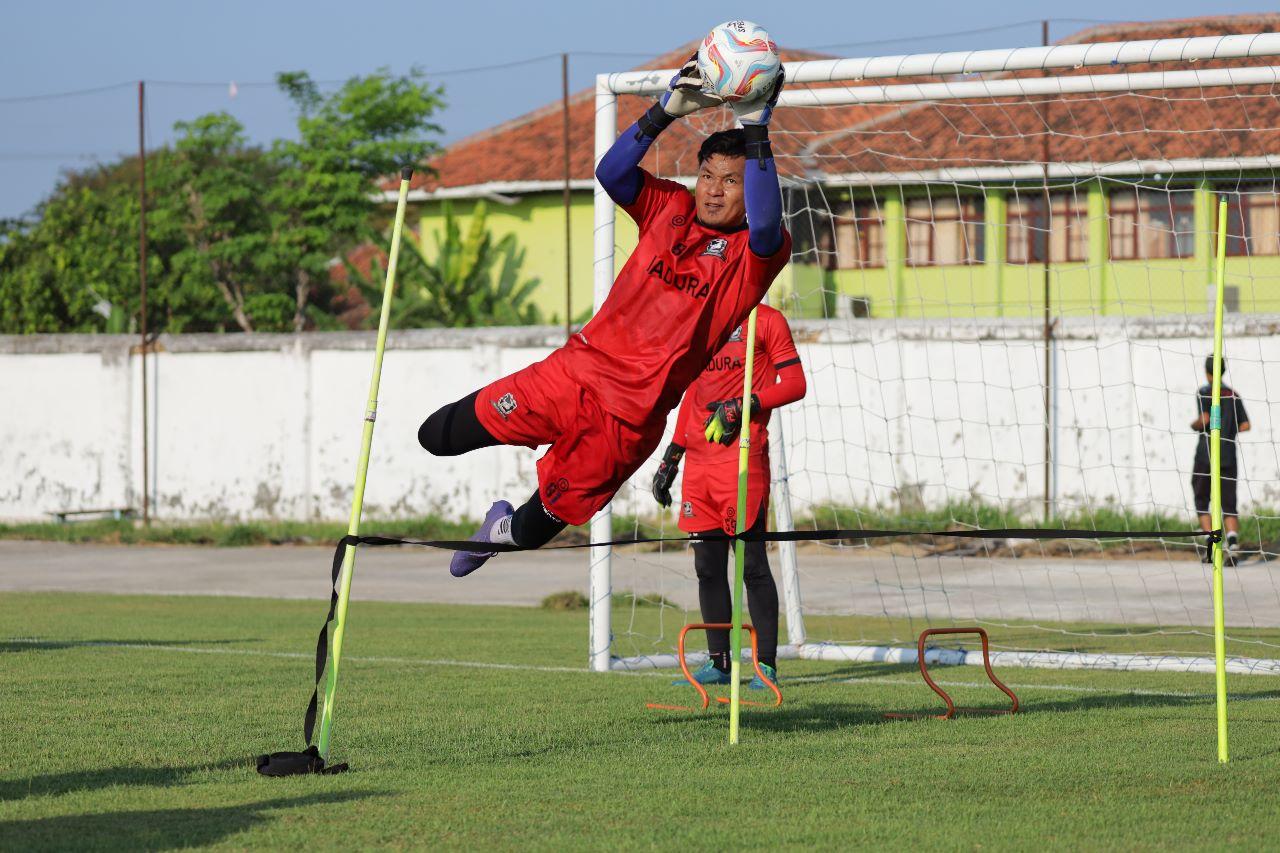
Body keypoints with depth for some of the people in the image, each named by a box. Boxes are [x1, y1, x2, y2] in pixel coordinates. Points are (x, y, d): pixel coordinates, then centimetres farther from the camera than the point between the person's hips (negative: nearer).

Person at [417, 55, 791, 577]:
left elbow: (765, 224, -31)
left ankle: (505, 530, 46)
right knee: (439, 437, 4)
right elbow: (611, 173, -10)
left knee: (534, 529, 10)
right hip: (576, 373, 3)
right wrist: (665, 112, -23)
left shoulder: (755, 255, -7)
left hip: (631, 417, -3)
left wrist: (755, 130, -36)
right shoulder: (671, 208, 5)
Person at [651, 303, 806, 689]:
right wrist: (671, 458, 20)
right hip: (699, 460, 7)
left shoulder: (766, 320, 1)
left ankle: (767, 666, -7)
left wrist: (745, 406, -18)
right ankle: (718, 662, 12)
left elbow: (795, 384, -4)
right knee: (708, 566, 6)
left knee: (752, 563, -9)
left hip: (743, 457, -7)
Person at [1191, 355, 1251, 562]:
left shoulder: (1205, 392, -3)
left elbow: (1204, 419, -16)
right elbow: (1245, 425, 8)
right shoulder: (1233, 395, 11)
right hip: (1229, 456, 3)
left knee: (1201, 502, 8)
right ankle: (1232, 538, -22)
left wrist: (1194, 425, 4)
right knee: (1229, 505, 4)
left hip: (1206, 454, -3)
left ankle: (1211, 544, -9)